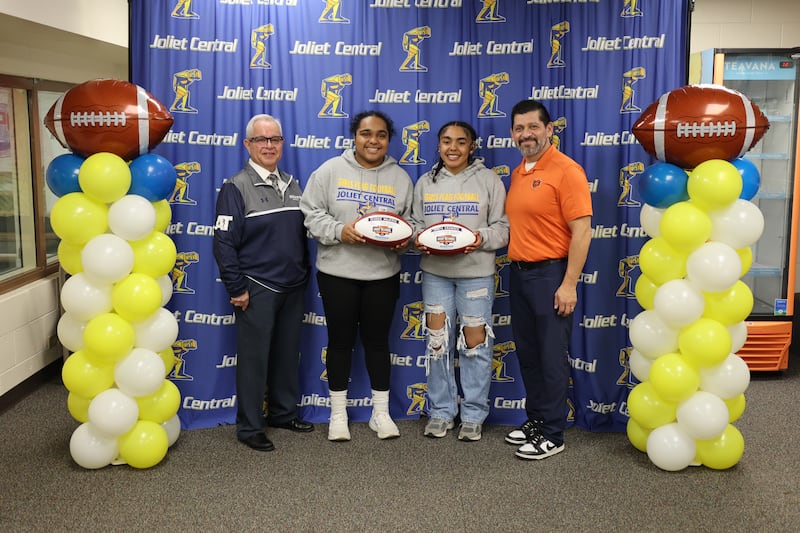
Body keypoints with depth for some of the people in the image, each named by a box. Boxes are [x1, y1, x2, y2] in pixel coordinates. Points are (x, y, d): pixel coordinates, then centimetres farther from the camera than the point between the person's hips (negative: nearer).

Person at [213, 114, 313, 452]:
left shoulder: (292, 185, 12)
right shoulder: (236, 187, -8)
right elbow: (224, 242, -12)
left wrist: (303, 274, 14)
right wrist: (236, 289, -14)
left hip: (293, 288, 6)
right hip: (257, 289, -6)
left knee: (287, 354, 14)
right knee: (254, 358, 1)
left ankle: (284, 413, 29)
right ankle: (249, 427, 13)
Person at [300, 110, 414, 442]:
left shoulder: (400, 178, 6)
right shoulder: (330, 170, -2)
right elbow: (311, 214, -4)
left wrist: (405, 239, -10)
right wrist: (340, 231, -19)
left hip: (383, 274, 2)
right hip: (338, 272, -2)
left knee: (377, 340, 11)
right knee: (340, 341, 8)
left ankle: (381, 413, 24)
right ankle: (338, 414, 21)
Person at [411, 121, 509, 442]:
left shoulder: (488, 180, 0)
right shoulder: (425, 183, 11)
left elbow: (503, 227, -2)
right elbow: (414, 223, 12)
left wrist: (481, 238, -21)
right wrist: (418, 240, -10)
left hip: (476, 273, -3)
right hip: (435, 272, 3)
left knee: (475, 342, 1)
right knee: (438, 341, 7)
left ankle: (474, 415, 15)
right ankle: (441, 412, 20)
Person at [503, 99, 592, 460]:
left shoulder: (566, 170, -11)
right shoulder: (517, 173, 13)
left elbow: (582, 230, -16)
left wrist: (569, 284, -19)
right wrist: (508, 263, 8)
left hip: (549, 274, -8)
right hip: (518, 272, 8)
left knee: (551, 357, 0)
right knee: (527, 354, 14)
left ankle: (552, 435, 10)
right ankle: (535, 420, 28)